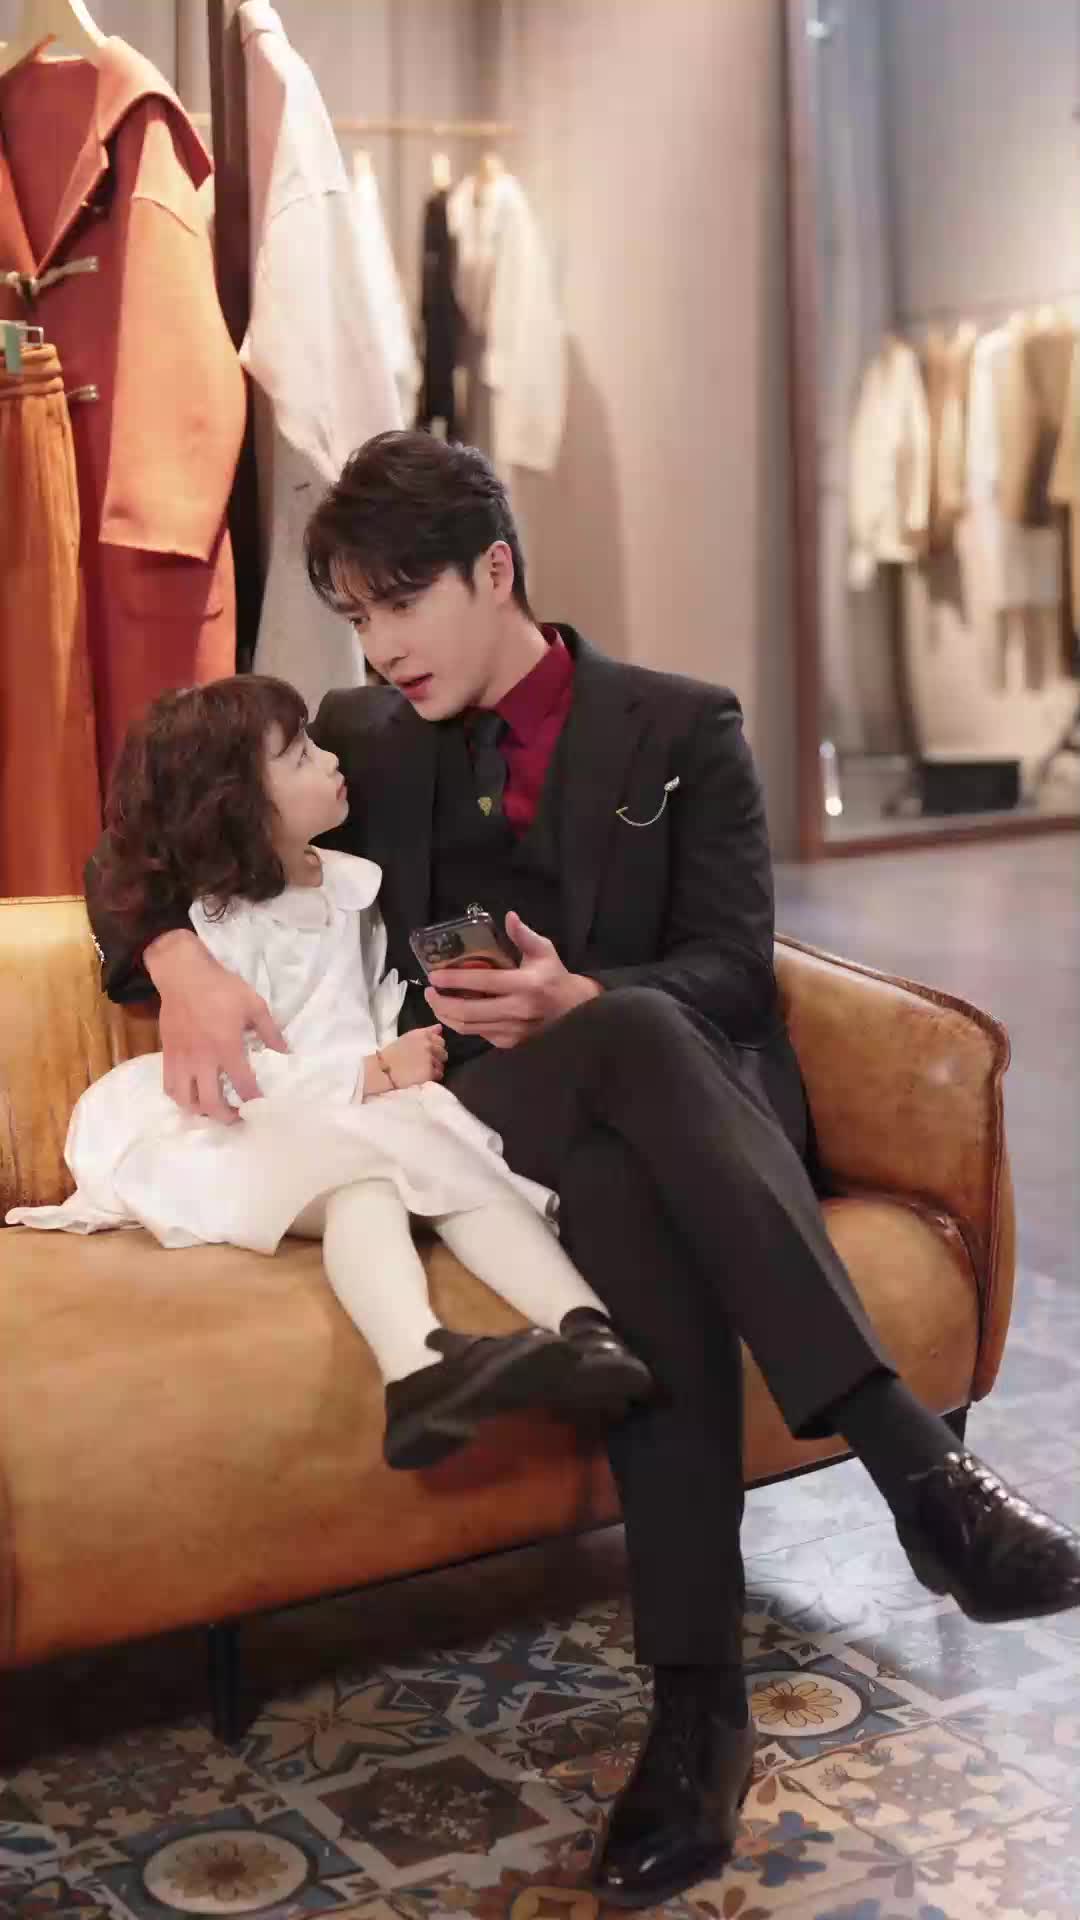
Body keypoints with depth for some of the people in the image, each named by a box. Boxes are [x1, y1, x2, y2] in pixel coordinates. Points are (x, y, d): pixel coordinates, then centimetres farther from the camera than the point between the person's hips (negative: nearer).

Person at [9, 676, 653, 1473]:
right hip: (272, 1133, -6)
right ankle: (419, 1369, -65)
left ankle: (583, 1328, -51)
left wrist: (404, 1051, 0)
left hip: (380, 1110, 6)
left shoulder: (356, 882, 15)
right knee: (362, 1176, -38)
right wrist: (370, 1077, -22)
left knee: (467, 1169, -27)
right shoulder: (220, 926, -6)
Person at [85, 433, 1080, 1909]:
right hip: (479, 1116, 1)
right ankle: (912, 1460, -47)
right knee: (635, 1042, -37)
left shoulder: (683, 729, 10)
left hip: (686, 1098, 0)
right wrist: (182, 965, -10)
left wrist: (579, 999, -21)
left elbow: (733, 969, 1)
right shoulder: (365, 742, 17)